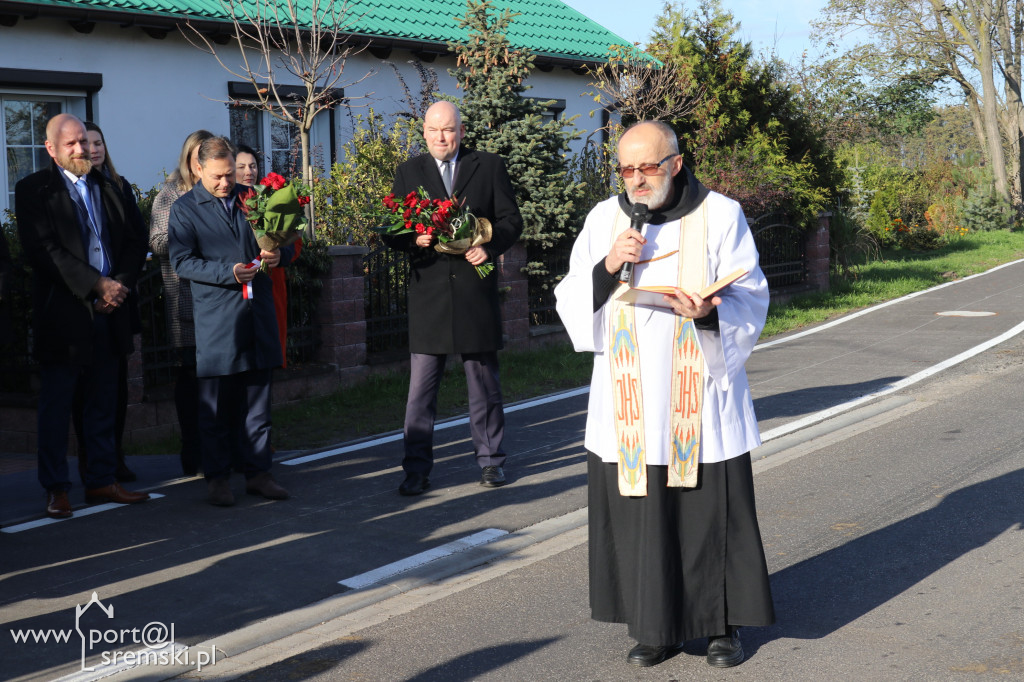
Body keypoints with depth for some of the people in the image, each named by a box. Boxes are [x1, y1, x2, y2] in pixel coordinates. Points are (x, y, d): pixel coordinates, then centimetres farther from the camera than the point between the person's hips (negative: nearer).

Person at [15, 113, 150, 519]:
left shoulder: (106, 187, 14)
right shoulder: (34, 190, -3)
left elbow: (136, 240, 11)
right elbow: (44, 250, -14)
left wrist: (121, 283, -6)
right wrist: (97, 285, -17)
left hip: (108, 311, 5)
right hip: (62, 313, -5)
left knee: (104, 403, 12)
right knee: (56, 405, 3)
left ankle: (101, 481, 21)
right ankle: (56, 489, 12)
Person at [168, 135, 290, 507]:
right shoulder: (184, 209, 1)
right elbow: (182, 261, -7)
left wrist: (278, 253, -4)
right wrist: (228, 272, -19)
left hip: (258, 312, 4)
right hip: (215, 319, -4)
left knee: (257, 398, 9)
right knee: (215, 404, 1)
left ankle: (258, 472, 17)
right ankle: (217, 476, 11)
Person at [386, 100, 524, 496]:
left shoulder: (490, 167, 7)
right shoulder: (408, 173, 10)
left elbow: (511, 220, 4)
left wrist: (489, 247, -15)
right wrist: (412, 238, -15)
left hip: (476, 289, 0)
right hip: (428, 294, 1)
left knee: (484, 382, 10)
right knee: (420, 388, -1)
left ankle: (490, 460, 22)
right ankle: (417, 468, 7)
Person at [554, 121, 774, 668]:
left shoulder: (720, 216, -1)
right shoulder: (603, 219, 7)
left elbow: (749, 301, -3)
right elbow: (570, 303, 6)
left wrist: (705, 313, -24)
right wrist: (608, 266, -13)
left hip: (699, 401, -2)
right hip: (628, 402, 2)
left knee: (712, 511, 3)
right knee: (636, 514, 4)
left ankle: (723, 624, 20)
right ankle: (656, 627, 18)